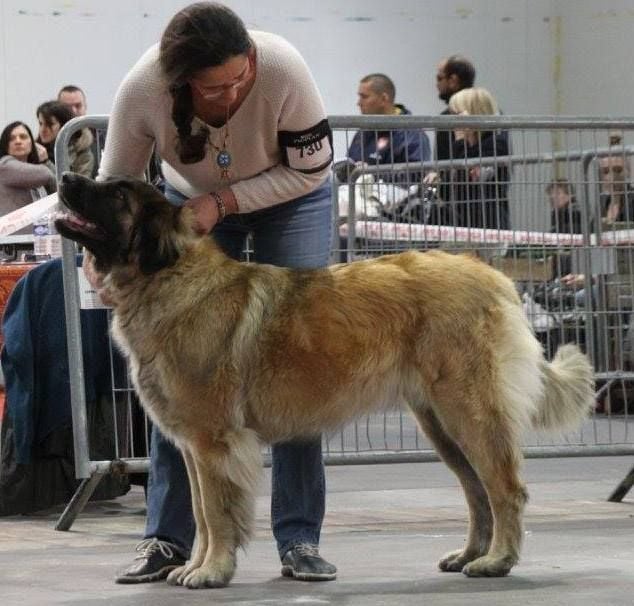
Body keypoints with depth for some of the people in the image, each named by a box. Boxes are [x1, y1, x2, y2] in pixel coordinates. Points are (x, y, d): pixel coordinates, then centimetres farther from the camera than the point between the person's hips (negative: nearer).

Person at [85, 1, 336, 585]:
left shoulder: (283, 68, -36)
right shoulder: (143, 89, -31)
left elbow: (310, 169, -22)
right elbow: (116, 181, -14)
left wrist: (223, 202, -29)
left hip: (290, 196, -1)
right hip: (192, 200, 2)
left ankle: (300, 538, -4)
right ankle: (168, 537, 0)